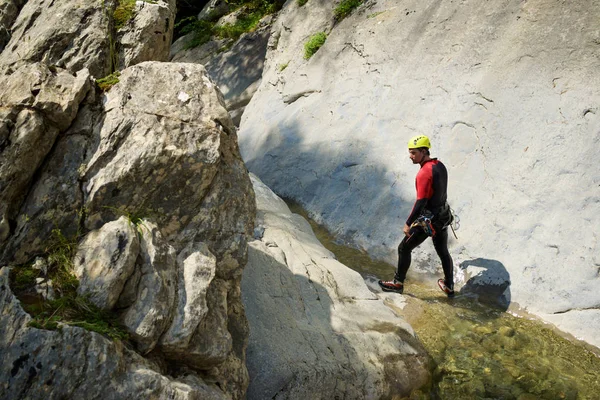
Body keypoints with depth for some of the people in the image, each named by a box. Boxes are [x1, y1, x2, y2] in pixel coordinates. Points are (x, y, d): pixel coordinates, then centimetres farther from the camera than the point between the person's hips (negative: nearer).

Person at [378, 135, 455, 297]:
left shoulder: (424, 173, -25)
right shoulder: (440, 165, 2)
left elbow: (421, 201, -26)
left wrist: (408, 224, -20)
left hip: (427, 221, -8)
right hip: (443, 216, 8)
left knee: (404, 248, 9)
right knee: (443, 252, 22)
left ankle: (398, 283, 22)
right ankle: (449, 287, 34)